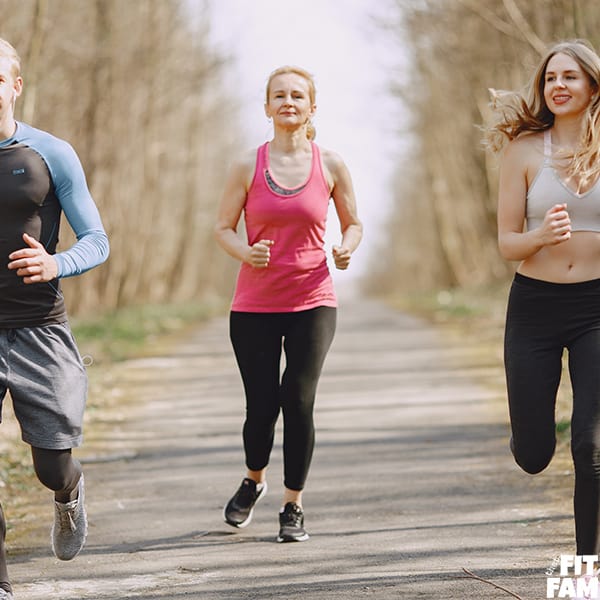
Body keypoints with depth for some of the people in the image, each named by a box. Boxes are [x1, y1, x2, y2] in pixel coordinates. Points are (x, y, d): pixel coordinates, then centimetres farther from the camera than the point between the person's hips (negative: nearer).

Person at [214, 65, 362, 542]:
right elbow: (223, 227, 5)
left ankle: (293, 506, 8)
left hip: (313, 303, 0)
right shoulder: (249, 166, 1)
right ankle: (254, 481, 33)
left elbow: (353, 222, 13)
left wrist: (347, 248, -9)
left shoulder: (330, 165, 2)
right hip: (255, 305, 0)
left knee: (298, 402, -9)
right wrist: (245, 251, -16)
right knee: (261, 406, 1)